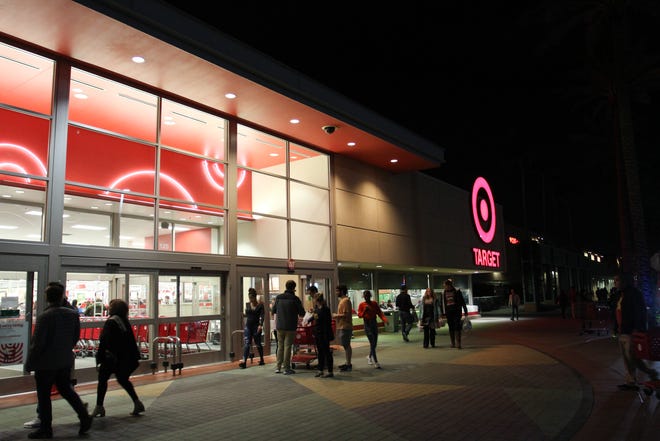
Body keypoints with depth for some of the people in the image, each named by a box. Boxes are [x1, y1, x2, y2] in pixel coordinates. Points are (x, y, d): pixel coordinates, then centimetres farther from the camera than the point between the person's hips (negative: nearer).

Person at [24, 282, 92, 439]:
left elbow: (37, 343, -16)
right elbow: (76, 337, 7)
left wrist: (29, 363, -5)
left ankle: (45, 429, 18)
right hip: (65, 361, 6)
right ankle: (84, 417, 12)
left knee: (43, 396, 8)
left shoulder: (44, 316, -17)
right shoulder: (72, 314, -1)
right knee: (66, 390, 18)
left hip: (46, 363, -5)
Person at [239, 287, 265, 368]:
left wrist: (260, 325, -26)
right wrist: (243, 314, -2)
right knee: (246, 344, -7)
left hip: (256, 326, -4)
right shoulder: (247, 304, 8)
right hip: (248, 326, 4)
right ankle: (244, 362, -13)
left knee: (258, 344, 8)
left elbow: (262, 316, -13)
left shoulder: (260, 305, -7)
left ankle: (261, 360, 26)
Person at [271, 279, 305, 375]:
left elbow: (273, 310, 10)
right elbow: (302, 313, -4)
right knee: (287, 346, 1)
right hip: (290, 327, -3)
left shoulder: (278, 297, 1)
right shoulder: (295, 299, -9)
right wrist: (298, 314, 18)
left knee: (280, 346, 13)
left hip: (279, 326, 4)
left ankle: (278, 367, 15)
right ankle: (286, 368, 4)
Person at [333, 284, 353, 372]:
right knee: (346, 345, 14)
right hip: (342, 327, 10)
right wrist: (336, 316, 11)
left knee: (346, 346, -5)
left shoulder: (345, 301, -16)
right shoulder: (342, 300, 16)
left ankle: (348, 365, 0)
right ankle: (348, 363, 22)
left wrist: (336, 316, -13)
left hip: (345, 327, -10)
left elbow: (346, 314, -22)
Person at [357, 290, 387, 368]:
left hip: (375, 324, 4)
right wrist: (364, 311, -29)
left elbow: (380, 313, -2)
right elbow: (359, 315, -10)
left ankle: (369, 357, 37)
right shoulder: (361, 305, -3)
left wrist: (385, 319, -18)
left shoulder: (375, 304, 5)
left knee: (374, 343, 11)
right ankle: (376, 362, -9)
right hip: (367, 325, -4)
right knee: (372, 343, -11)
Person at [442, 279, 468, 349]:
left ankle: (458, 343, -11)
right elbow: (443, 304, 12)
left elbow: (462, 302, -1)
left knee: (457, 327, -10)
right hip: (448, 312, 4)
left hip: (457, 311, -4)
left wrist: (465, 312, -3)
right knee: (451, 328, 7)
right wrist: (443, 314, 10)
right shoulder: (444, 293, 8)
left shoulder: (457, 291, -4)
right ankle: (453, 343, 14)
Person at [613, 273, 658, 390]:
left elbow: (640, 312, -20)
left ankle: (651, 373, 13)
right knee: (627, 360, 12)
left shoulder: (634, 294, -14)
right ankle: (631, 382, 18)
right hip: (623, 332, 10)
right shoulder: (622, 295, 15)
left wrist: (637, 329, -24)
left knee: (632, 358, -6)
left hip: (631, 333, -10)